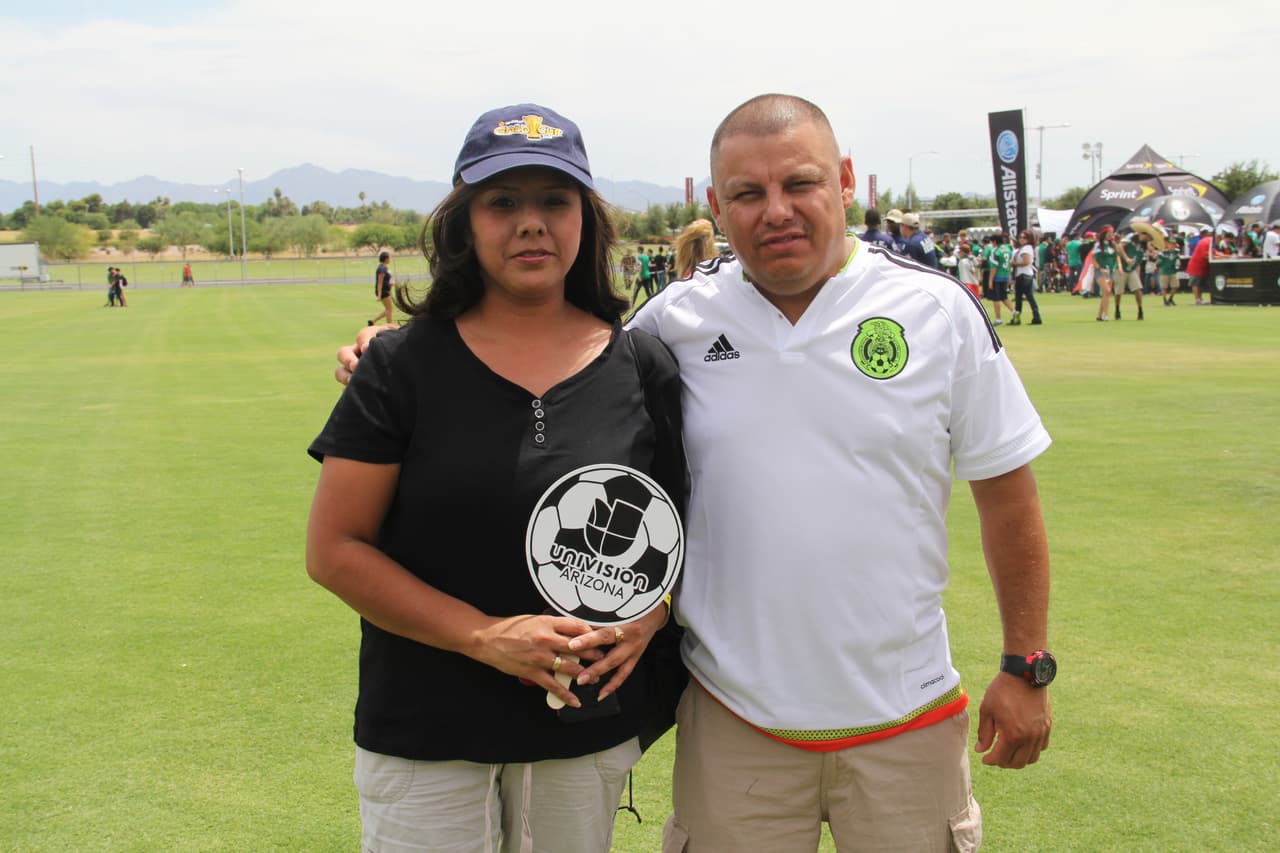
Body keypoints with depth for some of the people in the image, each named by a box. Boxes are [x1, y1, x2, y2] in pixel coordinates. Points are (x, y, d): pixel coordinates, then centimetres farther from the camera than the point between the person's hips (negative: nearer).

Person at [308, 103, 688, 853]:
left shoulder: (644, 368, 0)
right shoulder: (405, 364, -6)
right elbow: (334, 550, -7)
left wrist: (649, 617, -12)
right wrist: (486, 636, -16)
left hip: (589, 728, 2)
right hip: (424, 735, -2)